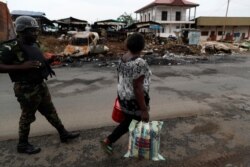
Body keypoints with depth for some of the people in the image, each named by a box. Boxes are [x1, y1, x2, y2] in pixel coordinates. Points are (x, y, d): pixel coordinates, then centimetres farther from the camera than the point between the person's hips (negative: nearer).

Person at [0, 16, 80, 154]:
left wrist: (46, 66, 5)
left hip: (41, 85, 8)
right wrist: (22, 66, -29)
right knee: (27, 117, 9)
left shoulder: (34, 44, 5)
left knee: (50, 111, 16)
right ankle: (22, 145, 32)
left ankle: (63, 134, 30)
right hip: (26, 89, -8)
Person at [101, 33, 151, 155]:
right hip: (135, 101, -8)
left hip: (123, 98, 8)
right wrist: (144, 110, -20)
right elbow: (138, 88, -26)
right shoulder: (140, 63, -25)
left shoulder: (122, 59, 1)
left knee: (127, 122, 25)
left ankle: (107, 141, 31)